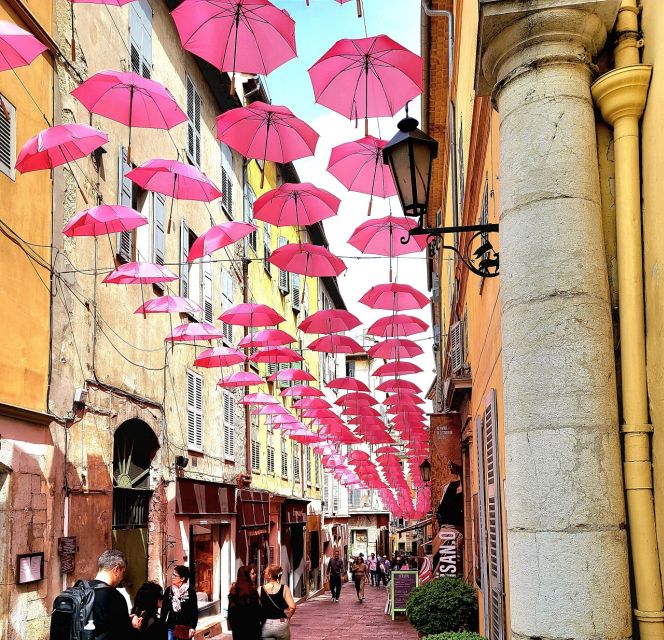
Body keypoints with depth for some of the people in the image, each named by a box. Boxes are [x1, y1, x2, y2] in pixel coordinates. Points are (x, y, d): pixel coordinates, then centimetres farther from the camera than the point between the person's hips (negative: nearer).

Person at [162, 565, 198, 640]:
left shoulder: (190, 591, -7)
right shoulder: (169, 590, 3)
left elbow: (194, 611, -4)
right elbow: (164, 609, 8)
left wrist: (192, 627, -11)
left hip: (185, 628, -3)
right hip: (171, 627, 3)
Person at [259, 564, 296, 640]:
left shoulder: (260, 590, -5)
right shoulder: (284, 588, -6)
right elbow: (292, 607, -13)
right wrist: (287, 618, 3)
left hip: (266, 625, 0)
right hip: (281, 624, 0)